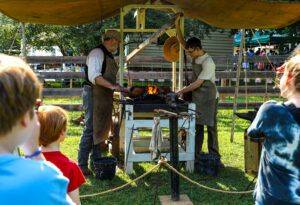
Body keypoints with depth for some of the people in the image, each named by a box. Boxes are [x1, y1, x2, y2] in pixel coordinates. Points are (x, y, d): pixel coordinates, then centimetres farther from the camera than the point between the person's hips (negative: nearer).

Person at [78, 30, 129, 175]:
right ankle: (82, 165, -2)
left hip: (104, 97, 10)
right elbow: (94, 76, -22)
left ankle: (95, 162, 21)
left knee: (100, 130, 12)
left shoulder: (108, 56, 20)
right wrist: (112, 86, -29)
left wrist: (120, 89, 19)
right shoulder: (97, 53, -10)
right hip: (93, 94, -10)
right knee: (90, 129, -8)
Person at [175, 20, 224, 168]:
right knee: (197, 126, 8)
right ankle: (195, 155, 12)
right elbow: (182, 41, 8)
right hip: (197, 98, 7)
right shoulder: (195, 57, 4)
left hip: (208, 98, -7)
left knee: (211, 127, -2)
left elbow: (198, 83, -18)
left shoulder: (208, 63, -19)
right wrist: (177, 24, -2)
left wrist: (181, 91, -14)